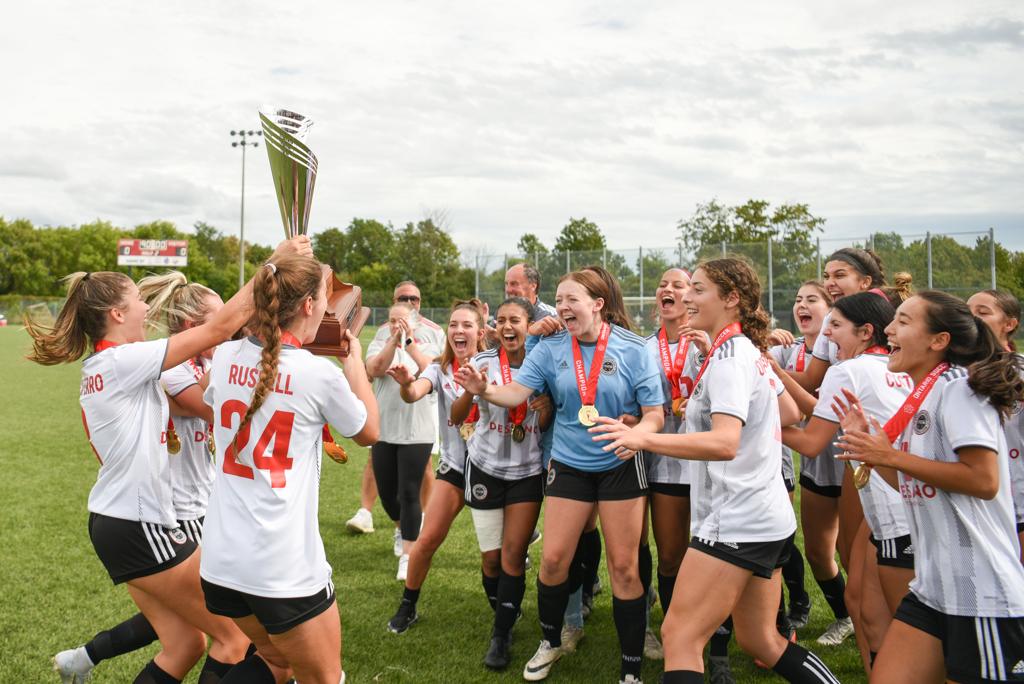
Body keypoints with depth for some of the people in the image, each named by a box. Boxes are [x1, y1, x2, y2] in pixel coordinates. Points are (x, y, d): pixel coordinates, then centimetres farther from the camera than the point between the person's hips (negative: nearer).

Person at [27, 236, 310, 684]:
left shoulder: (97, 367, 12)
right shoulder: (122, 360, -17)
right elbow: (221, 326, -20)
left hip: (114, 523, 10)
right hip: (139, 527, -10)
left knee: (183, 645, 14)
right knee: (235, 636, 2)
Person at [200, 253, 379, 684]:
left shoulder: (226, 357, 0)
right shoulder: (319, 373, -14)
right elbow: (369, 432, 6)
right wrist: (354, 359, 16)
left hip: (221, 555, 6)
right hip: (284, 565, -6)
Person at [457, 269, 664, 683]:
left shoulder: (632, 350, -11)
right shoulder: (550, 349, -5)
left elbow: (654, 414, -11)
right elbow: (516, 392, -14)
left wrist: (636, 435, -32)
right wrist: (484, 391, -34)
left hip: (620, 467, -2)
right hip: (569, 465, 2)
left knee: (624, 566, 3)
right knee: (553, 559, 4)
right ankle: (550, 642, 32)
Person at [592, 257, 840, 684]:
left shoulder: (729, 356, -15)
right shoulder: (750, 352, 14)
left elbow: (725, 442, -29)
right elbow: (791, 414, 25)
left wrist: (642, 439, -40)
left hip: (738, 521, -10)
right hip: (767, 520, 10)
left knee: (679, 637, -9)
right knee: (760, 641, 19)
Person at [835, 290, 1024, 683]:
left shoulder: (957, 386, -13)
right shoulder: (923, 397, 15)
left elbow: (983, 480, -22)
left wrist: (891, 456, -17)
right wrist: (866, 445, 12)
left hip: (980, 593, -9)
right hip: (932, 588, 9)